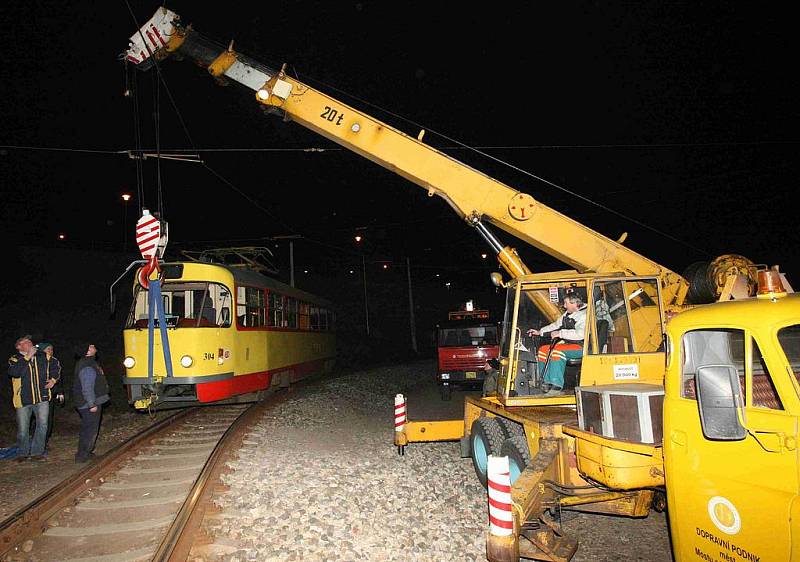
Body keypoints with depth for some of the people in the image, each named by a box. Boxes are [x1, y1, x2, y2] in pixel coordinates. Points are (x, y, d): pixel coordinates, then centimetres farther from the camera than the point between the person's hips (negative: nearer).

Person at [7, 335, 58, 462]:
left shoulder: (43, 357, 5)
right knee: (23, 429, 8)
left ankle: (37, 453, 15)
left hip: (42, 399, 2)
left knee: (42, 425, 3)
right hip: (23, 400, -2)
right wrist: (27, 357, -24)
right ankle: (22, 453, 27)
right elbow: (14, 372, -25)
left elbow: (53, 368, 23)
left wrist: (53, 379, 7)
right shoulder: (15, 360, -3)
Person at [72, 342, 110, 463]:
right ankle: (82, 456, 4)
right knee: (90, 429, -3)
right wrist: (92, 404, -23)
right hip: (89, 404, -11)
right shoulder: (87, 368, -23)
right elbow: (87, 388, -26)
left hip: (91, 403, 11)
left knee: (87, 428, 19)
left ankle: (85, 452, 29)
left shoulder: (89, 362, 11)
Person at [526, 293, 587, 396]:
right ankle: (547, 383, 3)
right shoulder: (567, 314, 15)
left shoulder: (584, 315, -16)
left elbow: (580, 334, -29)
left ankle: (557, 386, -32)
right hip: (568, 344, 10)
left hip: (581, 347, -10)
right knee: (543, 350, 3)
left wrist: (560, 333, -24)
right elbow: (556, 325, 28)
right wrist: (539, 332, 23)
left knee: (557, 350, -33)